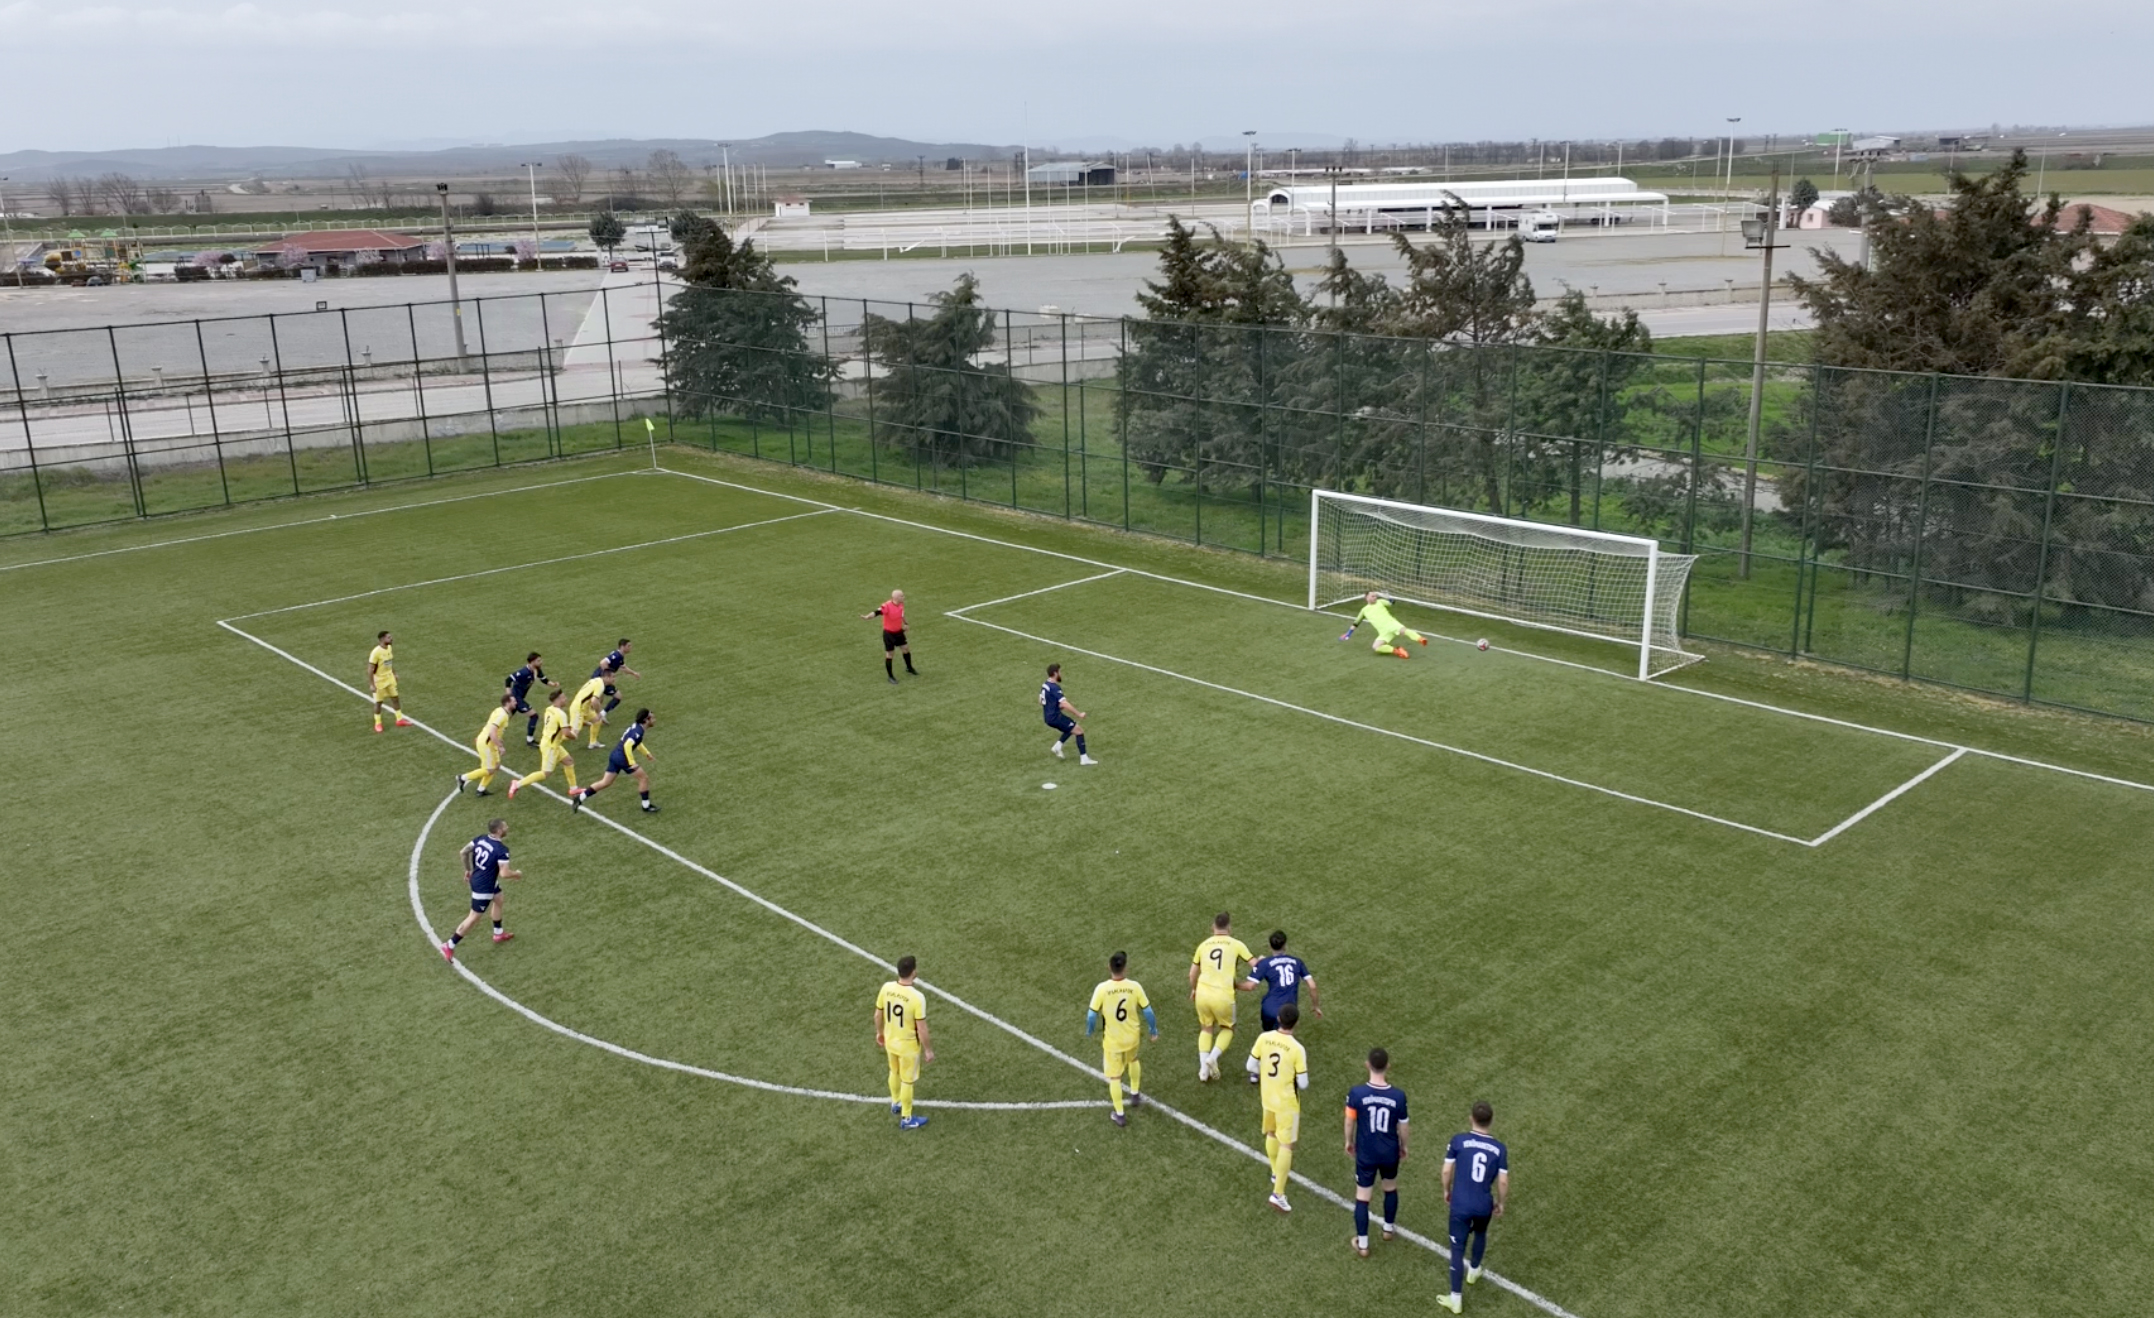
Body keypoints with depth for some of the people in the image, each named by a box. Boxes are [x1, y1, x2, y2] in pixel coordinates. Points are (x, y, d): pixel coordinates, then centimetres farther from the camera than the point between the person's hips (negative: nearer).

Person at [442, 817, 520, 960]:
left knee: (498, 900, 30)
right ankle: (449, 946, 11)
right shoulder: (502, 849, -28)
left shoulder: (481, 838, -5)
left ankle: (498, 933, 46)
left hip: (476, 878, 9)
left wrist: (468, 870, 19)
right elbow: (504, 873, -30)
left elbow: (463, 853, 3)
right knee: (474, 918, 4)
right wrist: (517, 874, -9)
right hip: (484, 887, -9)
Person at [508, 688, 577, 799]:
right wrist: (574, 737, -8)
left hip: (554, 744, 10)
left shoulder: (549, 709, 3)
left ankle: (573, 788, 27)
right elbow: (566, 732, -28)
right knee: (545, 773, -4)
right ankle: (518, 784, -1)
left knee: (569, 762, 17)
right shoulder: (561, 714, -23)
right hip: (550, 746, -10)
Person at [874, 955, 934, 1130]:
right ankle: (906, 1119, 31)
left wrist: (879, 1033, 18)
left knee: (894, 1073, 30)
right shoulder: (917, 997, -32)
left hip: (890, 1041, 5)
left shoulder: (886, 988, -15)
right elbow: (921, 1028, -24)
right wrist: (928, 1050, -9)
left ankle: (896, 1103, 53)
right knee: (907, 1081, 14)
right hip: (908, 1046, -5)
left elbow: (878, 1014, -1)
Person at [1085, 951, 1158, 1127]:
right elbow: (1147, 1011, -8)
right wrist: (1154, 1032, 9)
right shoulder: (1135, 986, -16)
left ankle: (1119, 1114, 22)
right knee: (1133, 1060, 35)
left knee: (1114, 1077, 13)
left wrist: (1089, 1031, 6)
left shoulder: (1102, 988, -21)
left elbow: (1092, 1014, -14)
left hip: (1112, 1040, -2)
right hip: (1132, 1037, 2)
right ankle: (1135, 1095, 46)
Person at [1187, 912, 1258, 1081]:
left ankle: (1203, 1067, 15)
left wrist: (1194, 989, 34)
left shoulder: (1203, 945, 10)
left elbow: (1192, 974, 17)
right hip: (1223, 996, -3)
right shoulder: (1236, 944, 2)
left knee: (1206, 1029, 25)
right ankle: (1213, 1057, 2)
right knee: (1227, 1029, 23)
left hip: (1203, 993, 3)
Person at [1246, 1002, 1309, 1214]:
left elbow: (1251, 1066, -1)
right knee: (1286, 1145, 4)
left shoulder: (1263, 1038, -12)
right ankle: (1278, 1194, 2)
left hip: (1267, 1097, 5)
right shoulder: (1297, 1049, -25)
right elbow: (1303, 1084, -17)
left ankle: (1277, 1172, 48)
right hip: (1287, 1102, -5)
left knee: (1271, 1134, 27)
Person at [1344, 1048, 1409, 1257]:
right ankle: (1389, 1228, 47)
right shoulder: (1398, 1095, -20)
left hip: (1365, 1154, -1)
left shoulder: (1356, 1093, -22)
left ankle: (1362, 1244, 21)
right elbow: (1402, 1127, -6)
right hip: (1390, 1153, 1)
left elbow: (1350, 1122, -7)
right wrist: (1404, 1146, 14)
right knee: (1391, 1188, 28)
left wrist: (1349, 1142, 12)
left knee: (1362, 1197, 13)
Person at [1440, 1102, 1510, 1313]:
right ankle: (1473, 1270, 55)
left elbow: (1447, 1170, -6)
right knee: (1480, 1234, 32)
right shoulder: (1499, 1148, -8)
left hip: (1460, 1204, -2)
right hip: (1484, 1205, 2)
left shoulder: (1458, 1141, -12)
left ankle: (1456, 1298, 7)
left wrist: (1446, 1191, 13)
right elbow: (1503, 1181, -4)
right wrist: (1500, 1202, 14)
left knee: (1458, 1248, 6)